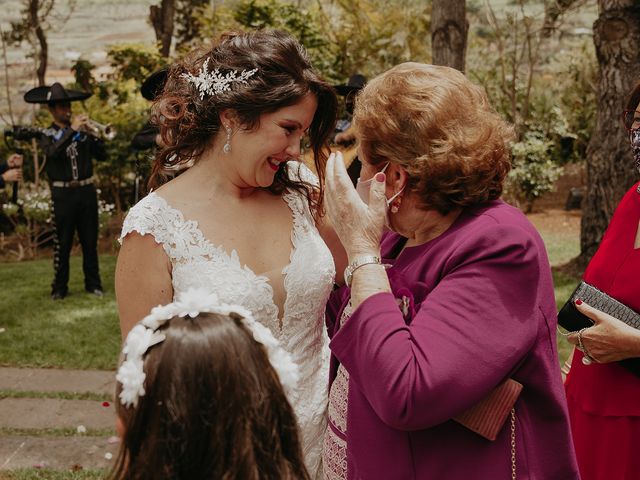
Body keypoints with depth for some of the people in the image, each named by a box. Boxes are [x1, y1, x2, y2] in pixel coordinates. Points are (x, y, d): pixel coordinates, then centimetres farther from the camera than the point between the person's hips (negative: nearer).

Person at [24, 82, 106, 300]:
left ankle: (93, 283, 16)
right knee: (63, 243, 1)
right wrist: (72, 130, -24)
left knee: (90, 241, 7)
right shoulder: (47, 135, 3)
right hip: (63, 194, -2)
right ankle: (60, 287, 9)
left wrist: (91, 134, -12)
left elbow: (101, 155, 2)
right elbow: (52, 152, -20)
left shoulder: (82, 129, 9)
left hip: (86, 191, 2)